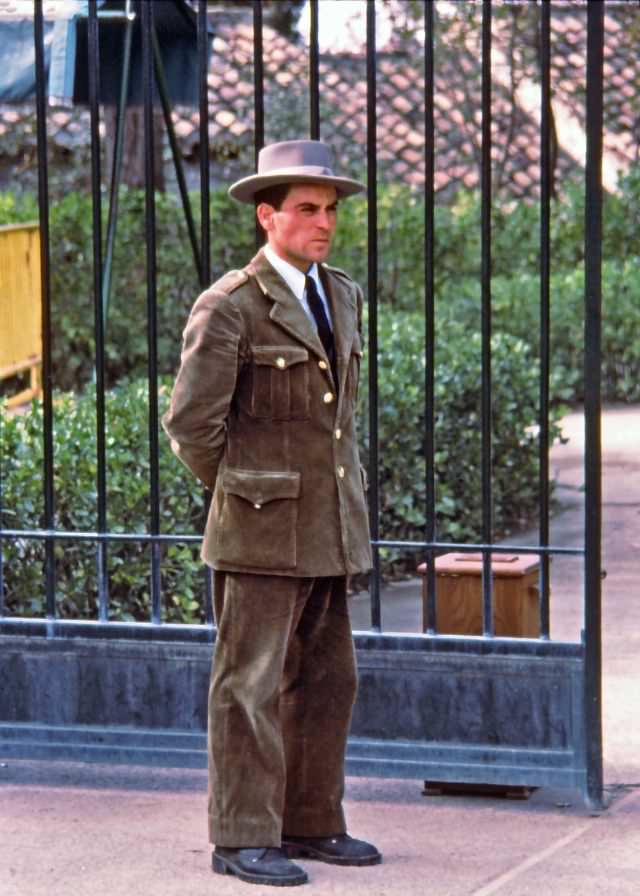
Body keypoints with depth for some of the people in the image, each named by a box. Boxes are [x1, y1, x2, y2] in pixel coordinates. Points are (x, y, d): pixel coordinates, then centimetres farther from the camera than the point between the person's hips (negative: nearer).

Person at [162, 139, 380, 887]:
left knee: (327, 682, 11)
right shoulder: (228, 307, -11)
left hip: (330, 532, 7)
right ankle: (242, 839, 1)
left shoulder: (342, 296, 12)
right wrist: (239, 493, -3)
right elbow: (191, 423, -13)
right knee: (250, 685, -3)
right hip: (261, 532, -7)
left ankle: (310, 823, 20)